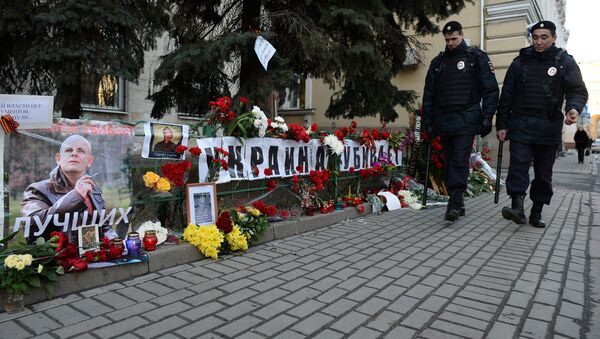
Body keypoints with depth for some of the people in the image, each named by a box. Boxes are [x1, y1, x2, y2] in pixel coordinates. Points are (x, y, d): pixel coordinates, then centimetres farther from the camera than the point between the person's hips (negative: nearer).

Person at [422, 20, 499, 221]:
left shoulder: (477, 57, 6)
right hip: (443, 120, 5)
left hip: (466, 120, -4)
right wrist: (428, 120, 10)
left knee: (460, 161, -14)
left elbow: (491, 89, 2)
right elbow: (429, 94, 17)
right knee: (448, 163, 6)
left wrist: (487, 117, -7)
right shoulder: (438, 62, 17)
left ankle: (455, 203, -14)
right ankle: (457, 203, 15)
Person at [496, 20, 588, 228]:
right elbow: (506, 96, 9)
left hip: (549, 127, 0)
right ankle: (517, 207, -19)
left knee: (544, 172, 6)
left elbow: (578, 90, -3)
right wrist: (502, 124, 4)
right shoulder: (520, 62, 9)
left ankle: (536, 213, 16)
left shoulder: (565, 62, 6)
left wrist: (574, 108, -26)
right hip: (520, 125, 0)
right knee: (519, 165, -15)